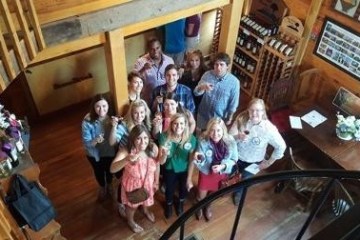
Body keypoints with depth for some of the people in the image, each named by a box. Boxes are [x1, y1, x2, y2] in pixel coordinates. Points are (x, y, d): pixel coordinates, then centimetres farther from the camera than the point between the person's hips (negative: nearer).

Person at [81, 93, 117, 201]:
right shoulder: (87, 122, -31)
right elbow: (86, 143, -26)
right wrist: (96, 141, -46)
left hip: (110, 151, 1)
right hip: (95, 153, -1)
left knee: (110, 170, 29)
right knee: (99, 171, 28)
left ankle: (109, 185, 63)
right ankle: (102, 188, 60)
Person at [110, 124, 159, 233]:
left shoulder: (153, 149, -24)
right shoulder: (125, 151, -34)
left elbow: (156, 166, -6)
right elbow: (112, 169, -46)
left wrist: (156, 181, 7)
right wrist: (126, 160, -64)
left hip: (148, 183, 3)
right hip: (132, 185, -3)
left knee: (147, 199, 33)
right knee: (132, 205, 25)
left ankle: (146, 211, 69)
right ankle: (130, 221, 59)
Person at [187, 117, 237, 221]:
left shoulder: (230, 141, -25)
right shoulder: (203, 141, -29)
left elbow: (234, 159, -13)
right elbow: (199, 161, -22)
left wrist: (222, 166, -29)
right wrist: (198, 159, -46)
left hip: (221, 173, 2)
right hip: (206, 172, -2)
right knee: (201, 196, 15)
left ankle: (208, 207, 63)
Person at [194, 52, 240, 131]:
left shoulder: (234, 82, -21)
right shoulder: (207, 75, -15)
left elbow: (233, 102, -11)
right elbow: (196, 92, -14)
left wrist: (229, 118, -3)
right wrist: (202, 87, -36)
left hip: (220, 117, -2)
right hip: (203, 114, 2)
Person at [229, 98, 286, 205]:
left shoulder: (269, 129, -29)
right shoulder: (241, 119, -24)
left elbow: (281, 146, -16)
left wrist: (269, 162, -8)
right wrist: (238, 137, -42)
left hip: (253, 162, -1)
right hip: (236, 156, 1)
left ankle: (238, 193, 61)